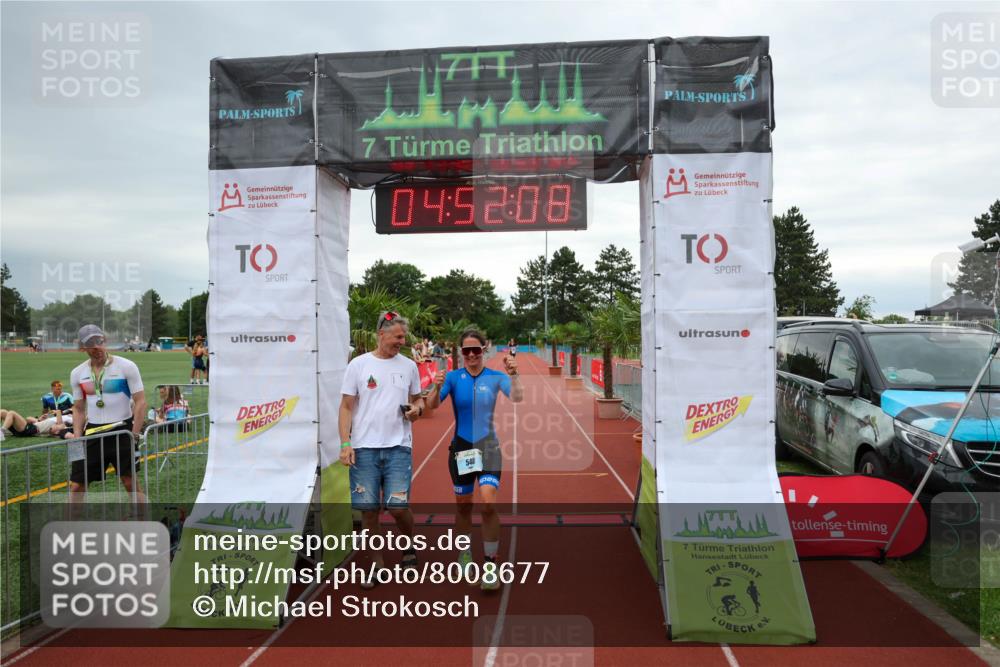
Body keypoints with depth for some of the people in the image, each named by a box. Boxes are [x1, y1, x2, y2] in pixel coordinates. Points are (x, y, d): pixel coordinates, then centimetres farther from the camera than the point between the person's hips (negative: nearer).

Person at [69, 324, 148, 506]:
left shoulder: (126, 367, -7)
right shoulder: (77, 373, 6)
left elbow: (140, 401, -7)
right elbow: (78, 409, 15)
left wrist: (134, 435, -12)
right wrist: (77, 439, 4)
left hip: (121, 430, -4)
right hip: (92, 432, 4)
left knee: (130, 481, -2)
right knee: (76, 485, 4)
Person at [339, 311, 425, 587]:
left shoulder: (408, 366, 8)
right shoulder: (359, 364, 1)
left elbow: (417, 399, 19)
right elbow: (347, 406, 1)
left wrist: (417, 409, -6)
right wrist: (345, 444, -7)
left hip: (399, 447, 1)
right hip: (364, 448, -1)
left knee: (398, 506, -6)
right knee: (368, 509, 4)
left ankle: (409, 547, 24)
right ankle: (377, 564, 21)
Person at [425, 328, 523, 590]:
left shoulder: (495, 377, -5)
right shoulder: (453, 377, -5)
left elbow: (517, 398, -19)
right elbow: (432, 405, -16)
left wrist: (513, 375, -37)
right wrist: (437, 387, -37)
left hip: (488, 446, -1)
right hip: (461, 447, 1)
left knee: (488, 504, -16)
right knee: (463, 505, 13)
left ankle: (490, 565, -3)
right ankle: (465, 553, 37)